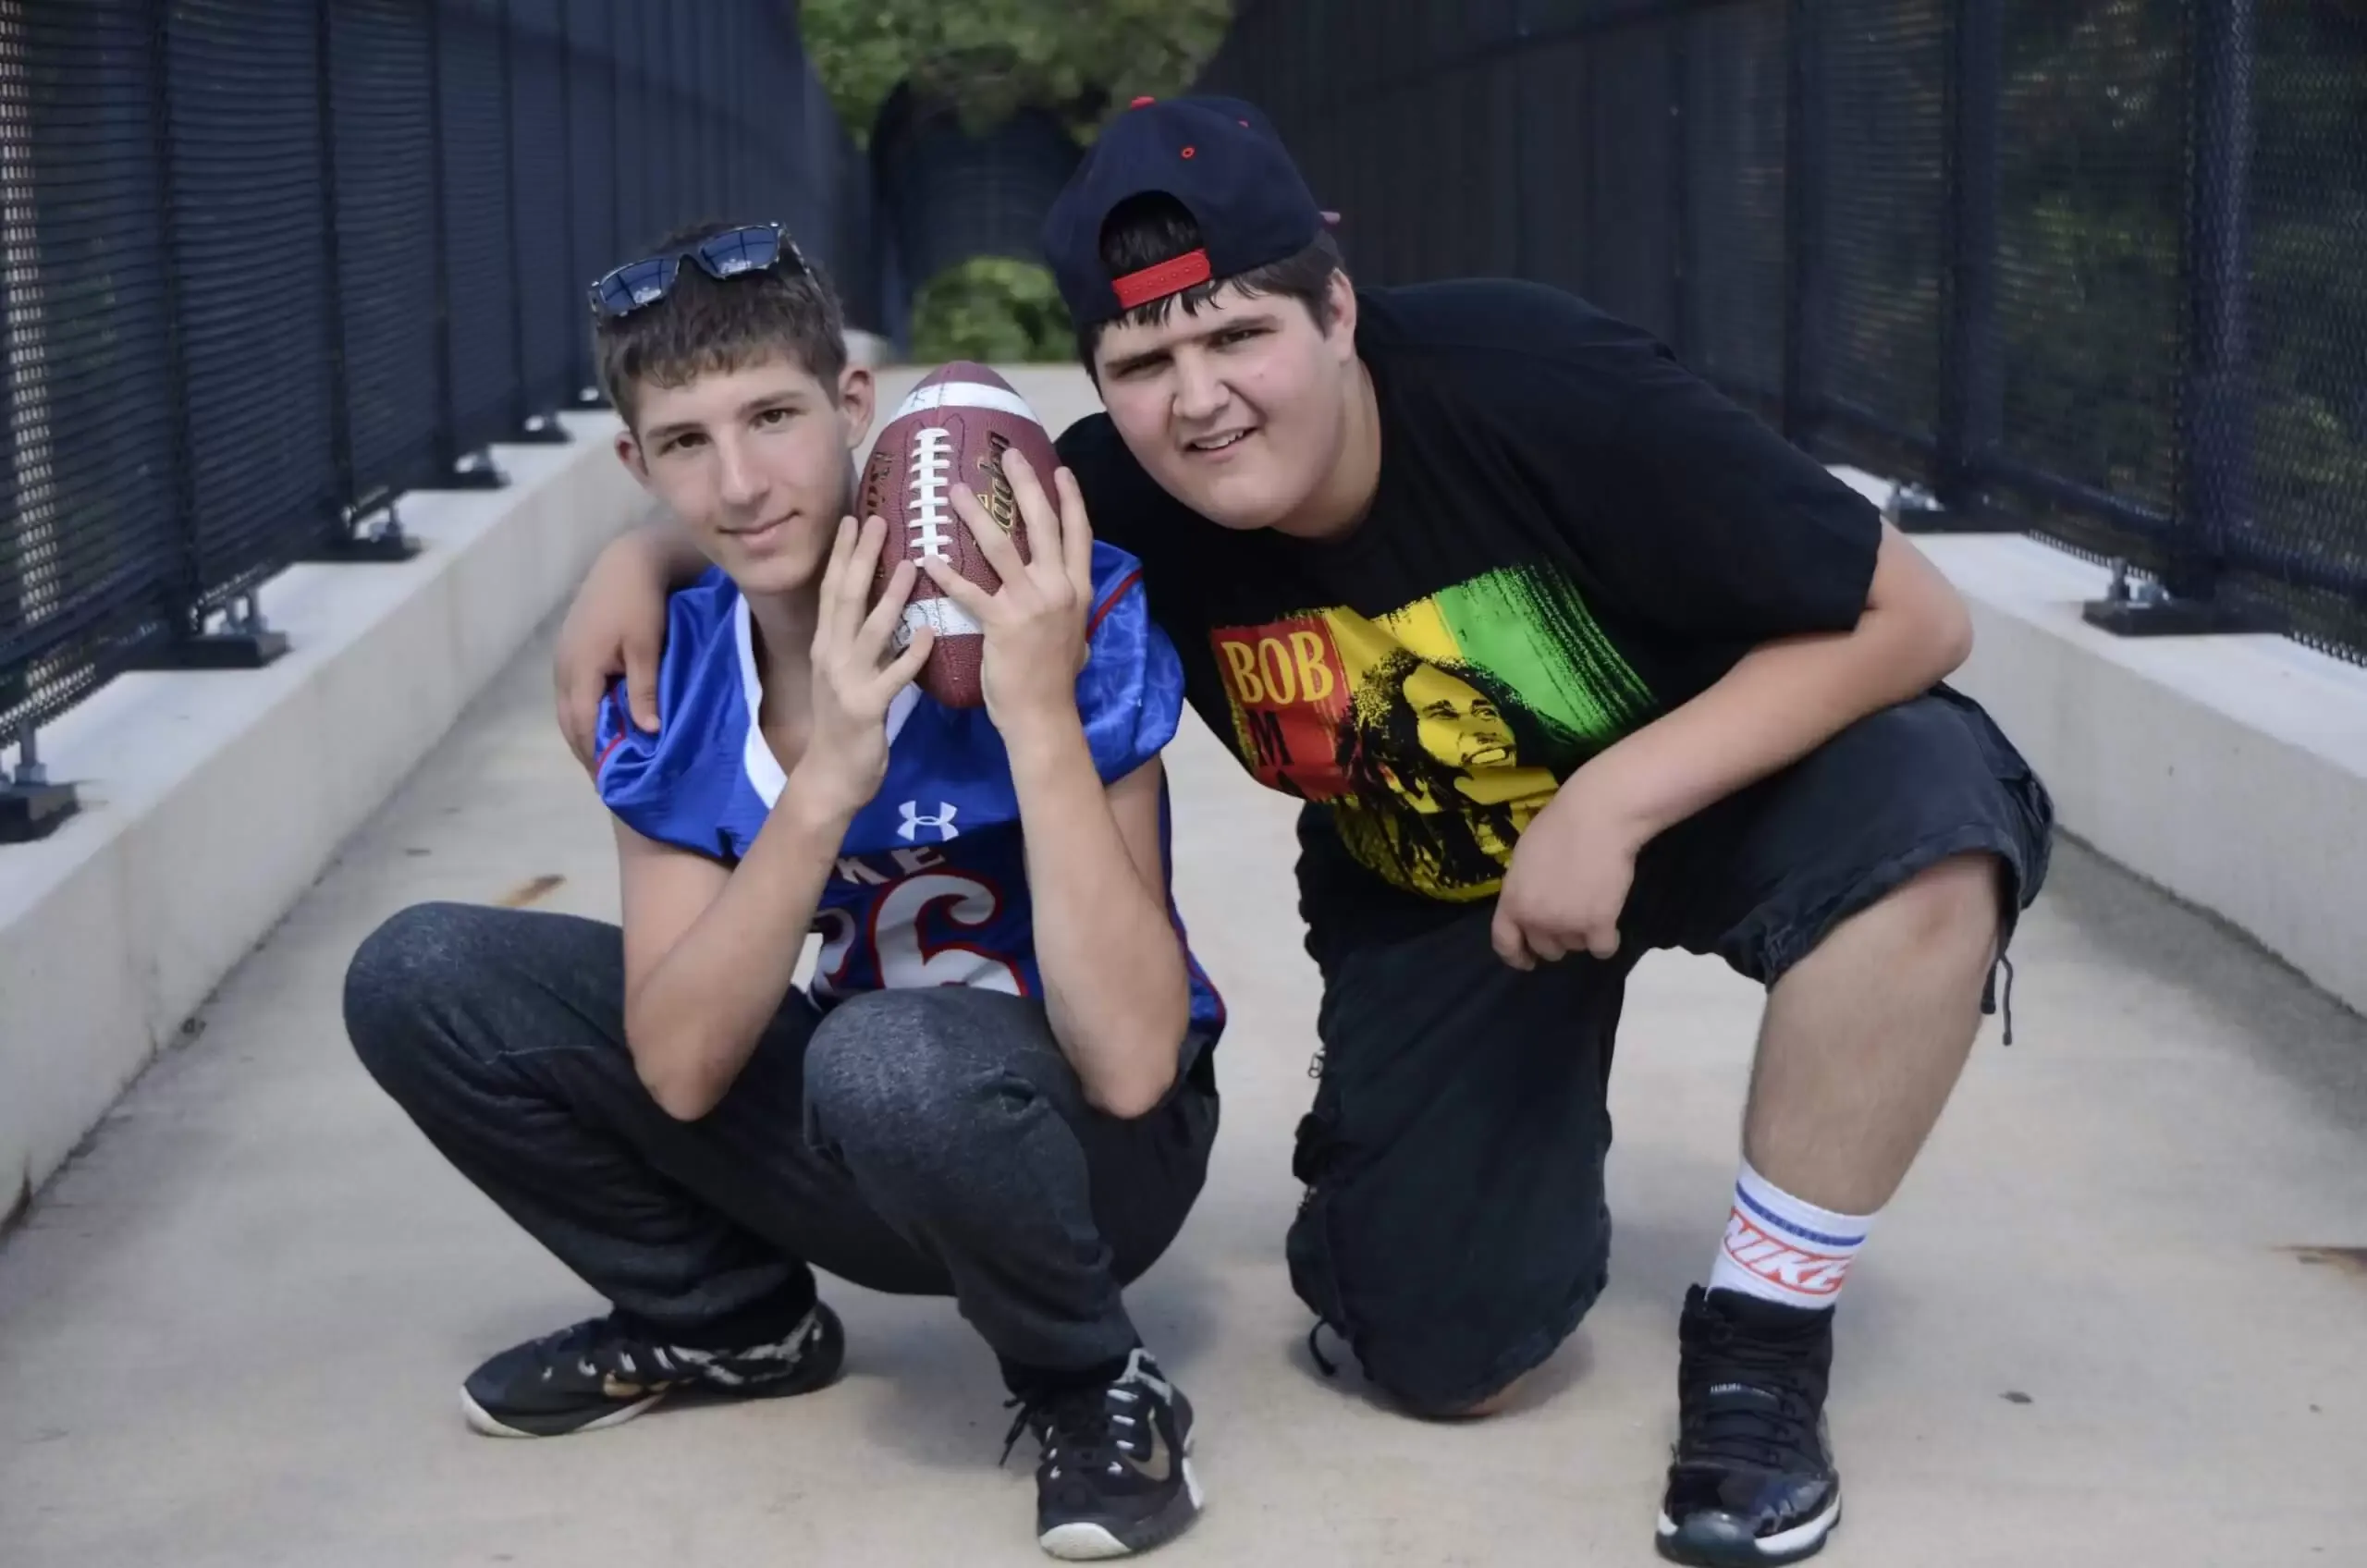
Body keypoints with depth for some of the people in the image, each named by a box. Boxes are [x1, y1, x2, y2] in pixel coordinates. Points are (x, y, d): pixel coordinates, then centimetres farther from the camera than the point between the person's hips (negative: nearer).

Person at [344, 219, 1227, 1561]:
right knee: (420, 980, -7)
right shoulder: (669, 671, -8)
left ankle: (1092, 1387, -9)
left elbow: (1129, 1065, -31)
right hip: (860, 1142, 5)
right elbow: (679, 1068, -18)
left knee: (890, 1055, -40)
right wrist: (825, 782, -31)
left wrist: (1041, 712, -38)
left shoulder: (1067, 615, -24)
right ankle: (726, 1319, 14)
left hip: (1088, 1147, -5)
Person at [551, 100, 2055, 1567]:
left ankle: (1759, 1333, -16)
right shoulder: (1124, 502, -22)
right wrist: (652, 554, -20)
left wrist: (1615, 803, -34)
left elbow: (1912, 618, -28)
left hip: (1709, 785, -2)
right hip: (1425, 891, 2)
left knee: (1926, 805, -36)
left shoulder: (1535, 386, -32)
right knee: (1452, 1356, -9)